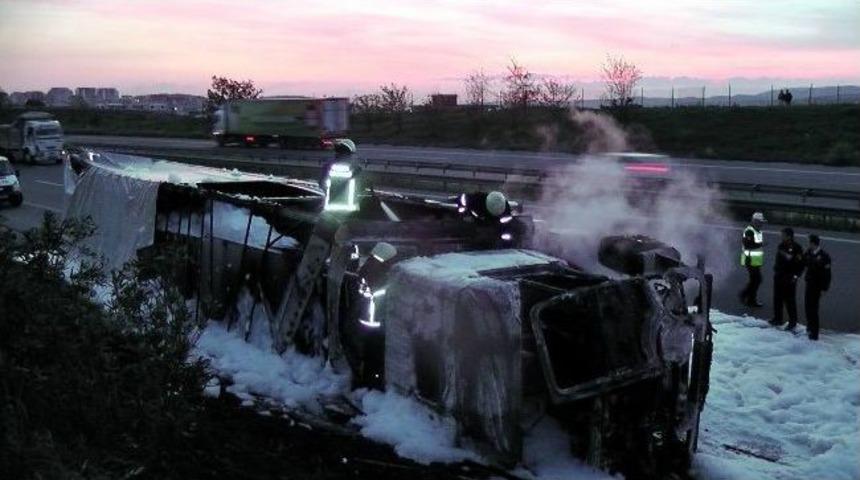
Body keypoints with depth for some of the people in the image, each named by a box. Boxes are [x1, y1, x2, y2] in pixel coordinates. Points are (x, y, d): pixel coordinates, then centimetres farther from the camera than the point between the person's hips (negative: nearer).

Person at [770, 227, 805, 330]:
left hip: (789, 279, -7)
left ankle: (793, 322, 6)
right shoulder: (781, 246, 8)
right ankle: (777, 319, 24)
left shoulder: (797, 248, -12)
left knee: (790, 301, -2)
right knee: (777, 299, 12)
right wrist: (776, 270, 13)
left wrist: (795, 276, -16)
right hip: (779, 277, 7)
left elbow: (801, 264, -11)